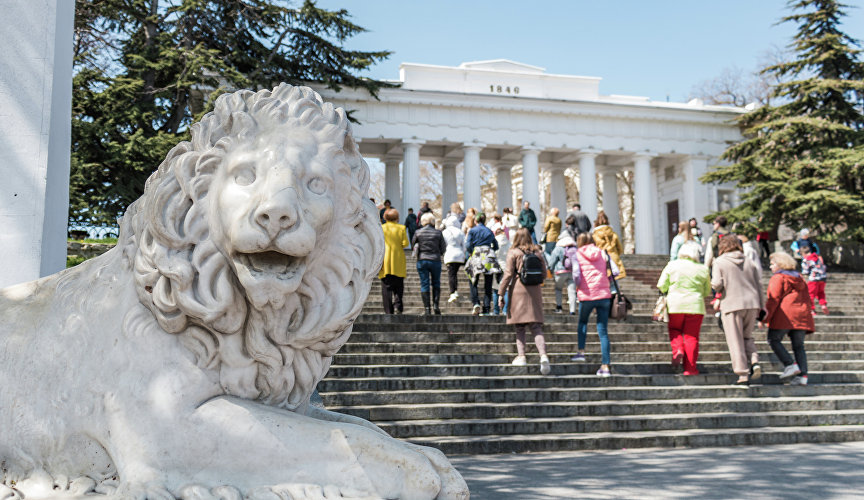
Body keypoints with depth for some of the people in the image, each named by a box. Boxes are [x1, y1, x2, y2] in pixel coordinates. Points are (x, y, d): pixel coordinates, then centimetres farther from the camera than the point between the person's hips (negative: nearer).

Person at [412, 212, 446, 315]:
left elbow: (412, 245, 8)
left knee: (424, 285, 3)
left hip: (422, 260, 0)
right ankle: (435, 304, 1)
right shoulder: (438, 233, -3)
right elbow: (443, 249, 0)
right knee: (436, 283, 15)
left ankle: (427, 309, 1)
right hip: (435, 261, 0)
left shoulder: (418, 232, -3)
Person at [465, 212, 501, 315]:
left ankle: (476, 303, -10)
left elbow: (468, 245, -6)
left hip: (476, 257, -2)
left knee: (473, 283, 10)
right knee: (488, 285, 4)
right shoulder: (489, 232, 14)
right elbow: (496, 246, 16)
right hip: (489, 257, 2)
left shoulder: (472, 231, 4)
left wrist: (470, 252, 12)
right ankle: (486, 309, 1)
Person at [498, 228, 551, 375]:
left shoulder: (513, 253, -2)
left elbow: (508, 274, -7)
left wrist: (501, 293, -5)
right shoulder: (537, 252, 9)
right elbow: (544, 273, 13)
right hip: (535, 291, 3)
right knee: (536, 326, 1)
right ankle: (543, 355, -16)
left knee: (519, 327, 6)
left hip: (518, 290, -3)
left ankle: (521, 356, 4)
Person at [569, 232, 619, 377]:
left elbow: (576, 274, -14)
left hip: (586, 296, -2)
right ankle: (605, 366, 1)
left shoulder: (577, 255, 1)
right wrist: (606, 280, 16)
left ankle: (581, 351, 15)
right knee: (603, 330, 3)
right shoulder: (602, 253, 9)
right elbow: (615, 272, 0)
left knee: (582, 322, 26)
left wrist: (577, 286, 5)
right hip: (604, 295, 2)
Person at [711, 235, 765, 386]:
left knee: (735, 340, 0)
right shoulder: (749, 262, 14)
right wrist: (761, 306, 15)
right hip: (751, 303, 5)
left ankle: (743, 374, -3)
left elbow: (717, 284, -11)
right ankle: (754, 362, -3)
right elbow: (758, 284, 12)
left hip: (732, 305, -4)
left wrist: (718, 294, 12)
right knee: (747, 336, 20)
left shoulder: (719, 262, 0)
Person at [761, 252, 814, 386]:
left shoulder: (777, 278, -2)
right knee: (798, 346, 6)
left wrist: (765, 317, -9)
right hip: (801, 317, 7)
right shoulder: (799, 278, 22)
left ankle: (790, 365, -13)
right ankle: (802, 375, -2)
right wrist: (807, 312, 28)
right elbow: (807, 298, 23)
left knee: (774, 340, 1)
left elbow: (773, 299, -10)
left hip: (784, 316, -7)